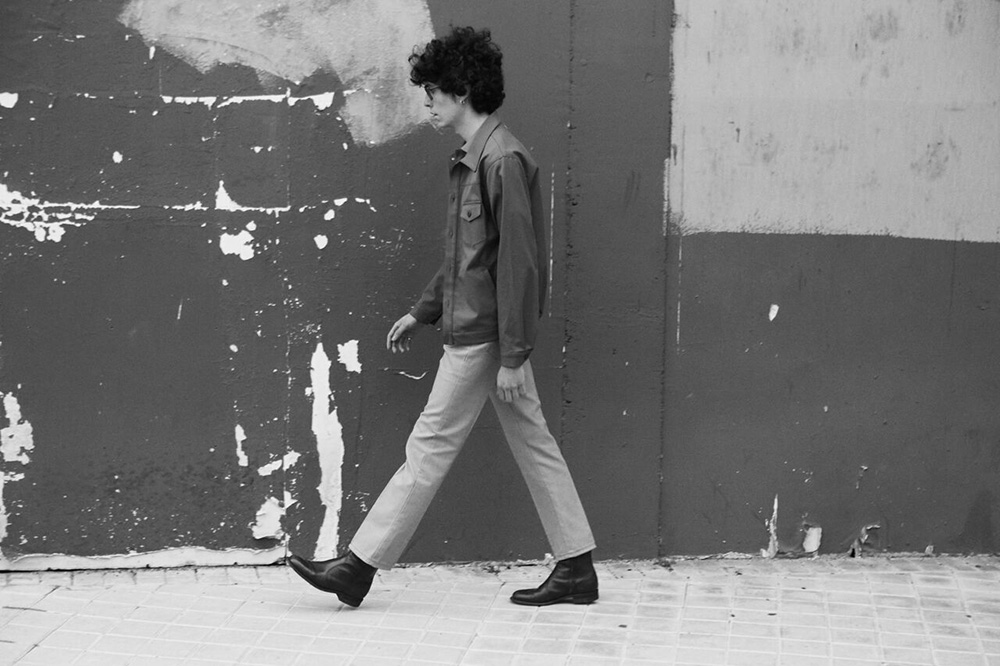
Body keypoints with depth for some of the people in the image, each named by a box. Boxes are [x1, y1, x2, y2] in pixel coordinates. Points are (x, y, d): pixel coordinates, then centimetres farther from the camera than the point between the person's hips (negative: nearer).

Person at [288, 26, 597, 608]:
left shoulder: (502, 159, -17)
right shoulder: (474, 158, 13)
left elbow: (518, 262, -20)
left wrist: (513, 356, -20)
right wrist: (422, 312, 22)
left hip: (481, 337, -10)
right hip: (480, 330, 10)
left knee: (430, 448, -3)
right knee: (534, 445, 11)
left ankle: (359, 568, 5)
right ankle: (577, 568, 16)